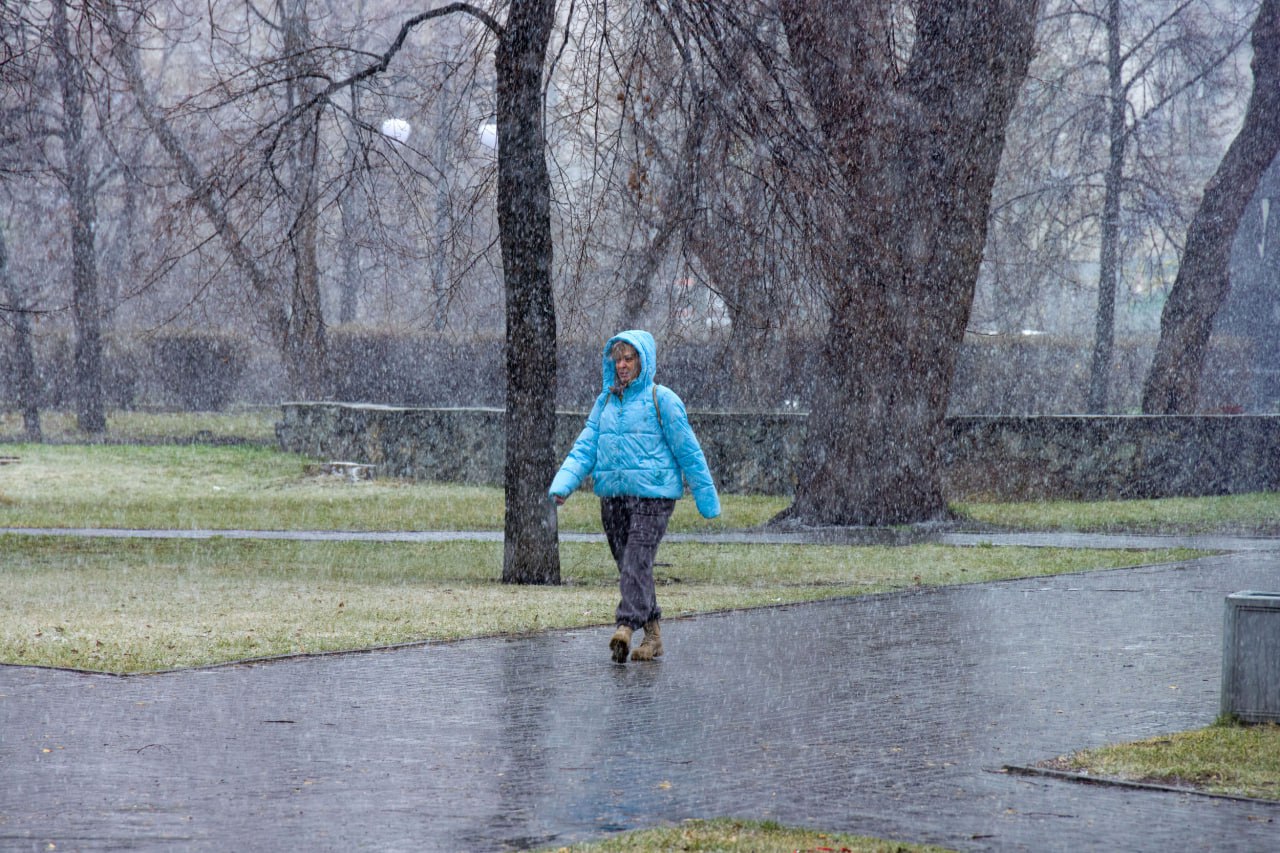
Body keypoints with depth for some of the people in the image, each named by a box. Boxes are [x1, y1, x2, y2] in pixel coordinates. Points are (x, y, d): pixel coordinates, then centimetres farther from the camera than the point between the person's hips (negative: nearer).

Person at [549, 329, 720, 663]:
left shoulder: (662, 400, -2)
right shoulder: (605, 402, 15)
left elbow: (688, 451, 0)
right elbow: (586, 447, 10)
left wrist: (706, 498, 0)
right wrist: (564, 483, -7)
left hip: (652, 494, -6)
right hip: (612, 495, 6)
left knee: (636, 561, -18)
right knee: (629, 565, 8)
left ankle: (626, 626, -27)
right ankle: (653, 634, 16)